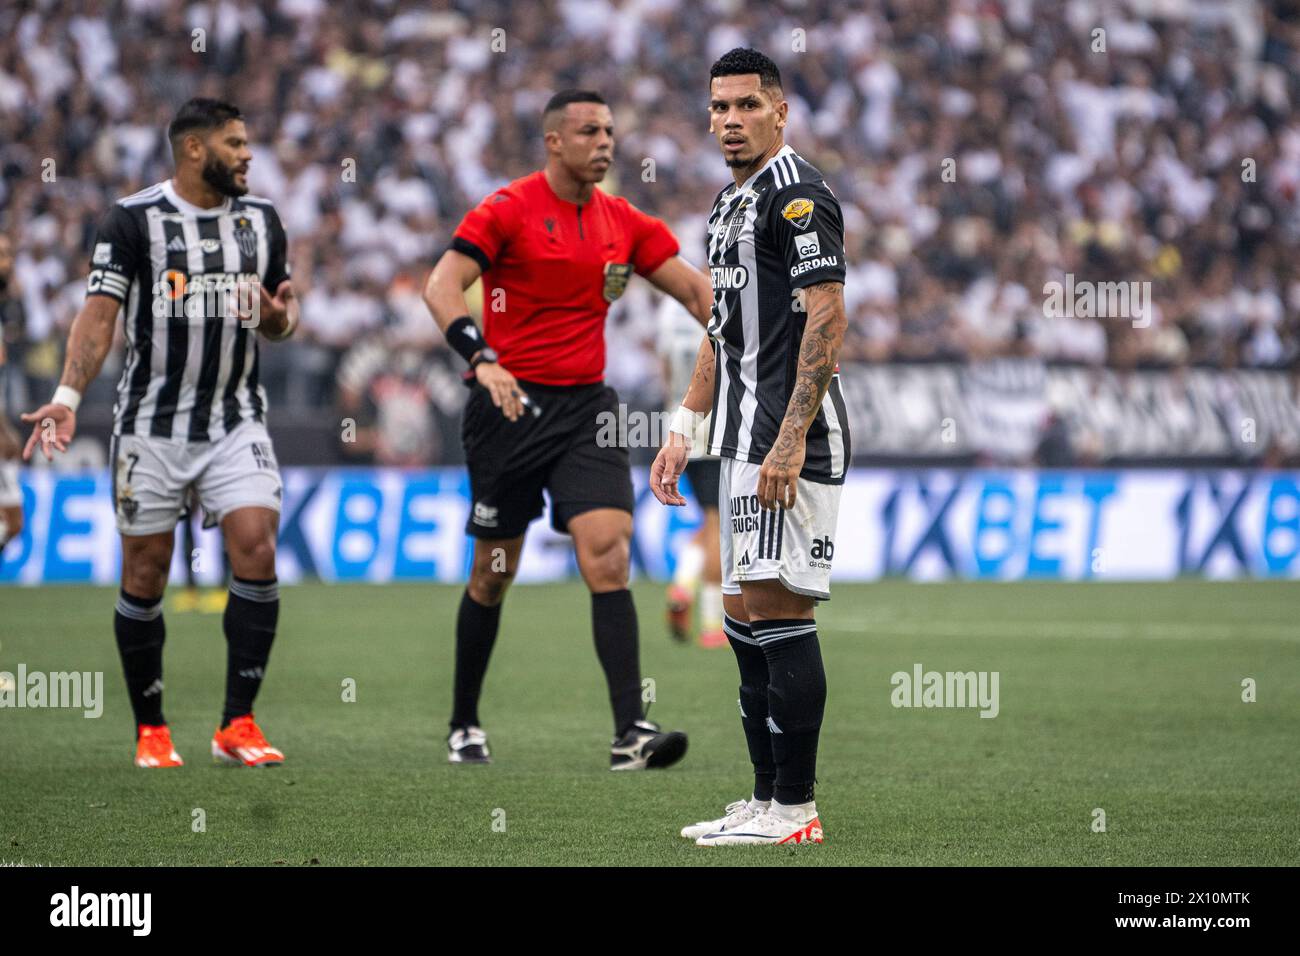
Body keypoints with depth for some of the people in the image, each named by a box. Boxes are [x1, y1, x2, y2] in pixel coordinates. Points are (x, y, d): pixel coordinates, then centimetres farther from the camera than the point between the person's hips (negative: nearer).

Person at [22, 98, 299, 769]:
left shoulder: (260, 219, 9)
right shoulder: (133, 219, -5)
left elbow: (284, 312, 19)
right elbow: (99, 314, -10)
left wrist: (279, 316, -6)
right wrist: (67, 398, -22)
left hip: (236, 421, 3)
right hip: (152, 424, -3)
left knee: (257, 550, -13)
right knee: (145, 575, 1)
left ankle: (238, 726, -7)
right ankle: (151, 732, 14)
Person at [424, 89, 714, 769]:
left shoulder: (622, 222, 9)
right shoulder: (508, 210, -7)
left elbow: (693, 288, 12)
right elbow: (442, 287, -17)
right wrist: (481, 359, -33)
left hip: (586, 407, 3)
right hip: (511, 403, -3)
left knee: (609, 558, -13)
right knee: (493, 573, 6)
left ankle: (630, 732, -19)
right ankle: (464, 726, 24)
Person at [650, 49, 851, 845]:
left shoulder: (797, 194, -11)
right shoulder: (732, 204, 20)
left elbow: (827, 317, -19)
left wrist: (790, 442, -24)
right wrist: (685, 431, 23)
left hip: (790, 439, -10)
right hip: (746, 440, 10)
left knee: (777, 607, -12)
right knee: (745, 615, 10)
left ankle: (795, 809, -11)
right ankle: (768, 801, 14)